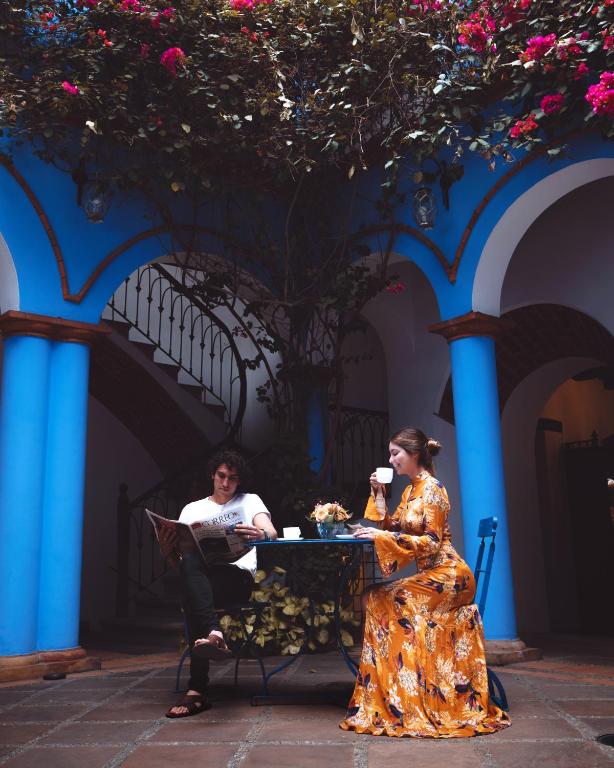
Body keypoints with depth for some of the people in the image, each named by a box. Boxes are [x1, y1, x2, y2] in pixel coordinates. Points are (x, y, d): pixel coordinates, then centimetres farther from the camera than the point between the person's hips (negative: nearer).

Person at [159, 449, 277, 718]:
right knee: (189, 562, -37)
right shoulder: (192, 509, 25)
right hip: (200, 581, 2)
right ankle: (214, 634, -51)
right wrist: (168, 551, -10)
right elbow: (179, 562, 16)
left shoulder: (250, 501, 19)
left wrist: (261, 534, -28)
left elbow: (272, 532, -2)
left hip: (239, 576, -2)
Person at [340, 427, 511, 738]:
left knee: (383, 599, -15)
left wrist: (381, 537, -25)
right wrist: (378, 493, 7)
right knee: (378, 597, -1)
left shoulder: (431, 488, -13)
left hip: (447, 575, -9)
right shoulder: (411, 489, 14)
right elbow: (392, 526, 15)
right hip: (431, 574, 9)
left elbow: (430, 543, -20)